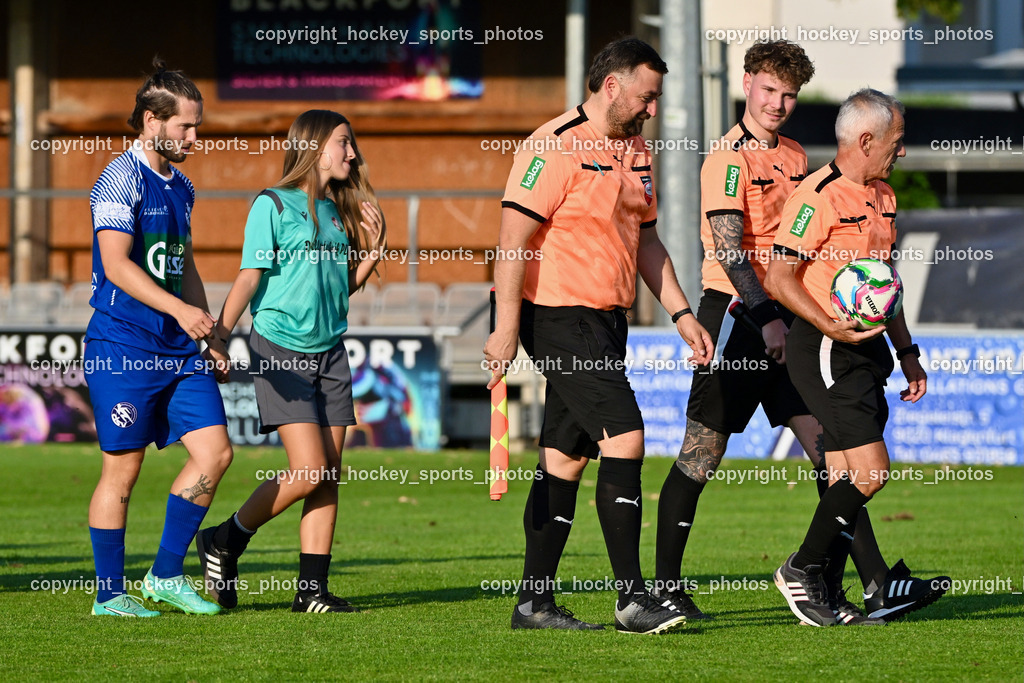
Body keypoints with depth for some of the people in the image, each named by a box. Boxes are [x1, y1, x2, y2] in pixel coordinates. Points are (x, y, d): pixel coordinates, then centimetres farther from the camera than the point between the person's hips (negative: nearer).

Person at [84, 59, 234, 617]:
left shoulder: (180, 187, 16)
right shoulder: (122, 178, -10)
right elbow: (117, 264, -19)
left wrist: (210, 332, 20)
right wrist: (180, 310, -27)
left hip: (178, 350, 8)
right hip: (124, 348, -8)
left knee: (215, 451, -1)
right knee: (122, 467, -3)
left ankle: (166, 575, 9)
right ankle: (109, 594, 6)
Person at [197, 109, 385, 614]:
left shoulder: (338, 211, 15)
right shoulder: (273, 205, -5)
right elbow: (249, 277, -8)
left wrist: (373, 253, 5)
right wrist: (218, 337, -16)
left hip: (330, 352, 7)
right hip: (281, 351, -7)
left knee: (329, 477, 0)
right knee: (309, 471, -14)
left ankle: (312, 589, 3)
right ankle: (223, 543, 5)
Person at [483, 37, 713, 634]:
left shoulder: (637, 153, 15)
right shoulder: (557, 147, -13)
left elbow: (646, 239, 25)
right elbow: (514, 236, -17)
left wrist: (681, 314, 18)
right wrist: (507, 328, -21)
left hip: (606, 321, 9)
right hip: (560, 316, -9)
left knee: (567, 456, 9)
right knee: (624, 433, -16)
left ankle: (535, 602, 12)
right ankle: (633, 599, -15)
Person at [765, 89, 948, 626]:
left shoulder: (882, 197, 16)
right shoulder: (819, 196, -14)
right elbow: (779, 278, -15)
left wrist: (906, 351, 21)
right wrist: (832, 327, -25)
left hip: (866, 347, 9)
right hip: (824, 352, -9)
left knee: (846, 478, 6)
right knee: (870, 470, -14)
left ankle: (823, 593, 9)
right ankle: (801, 570, -1)